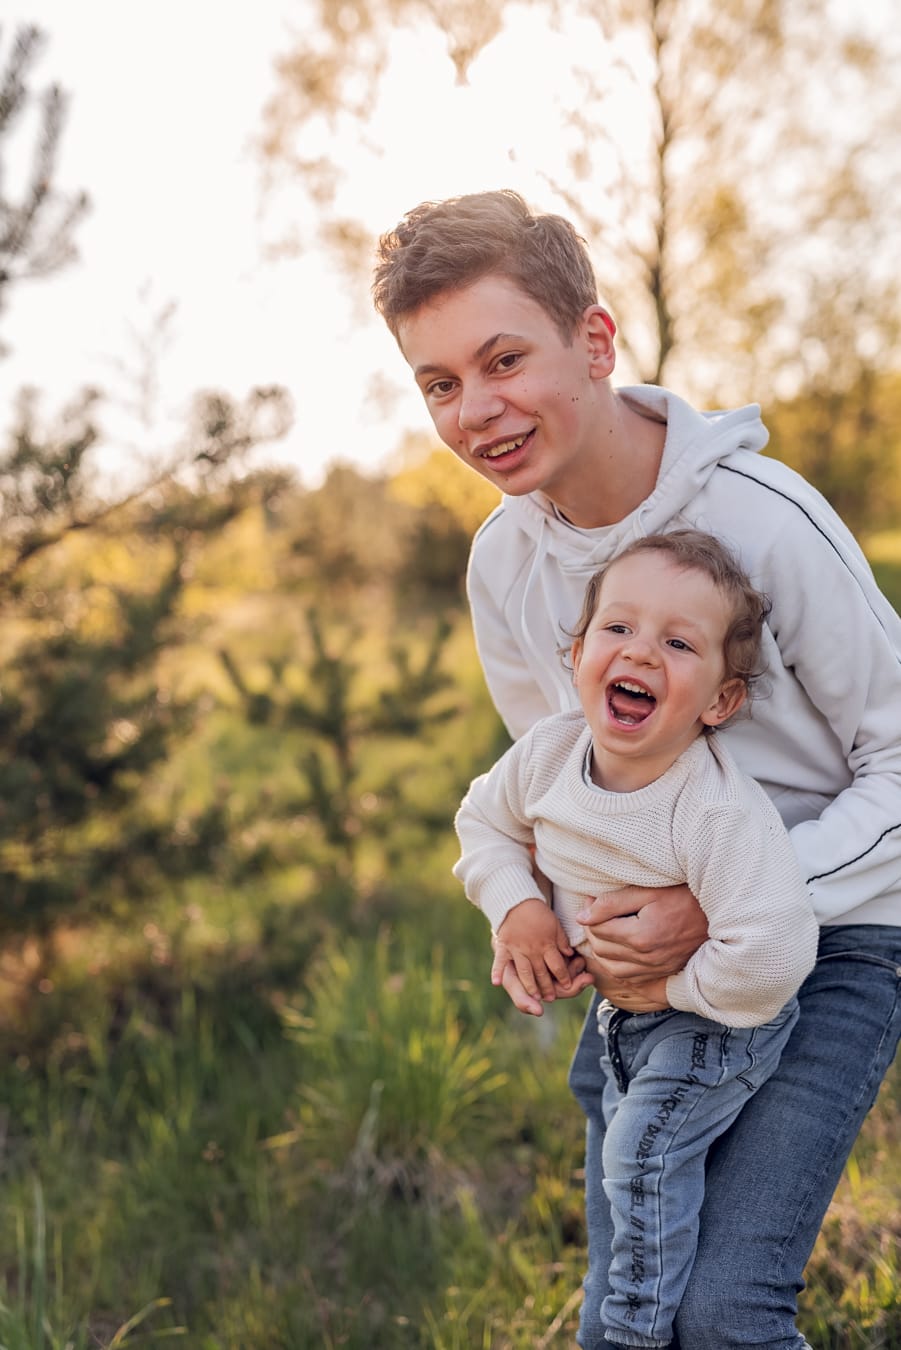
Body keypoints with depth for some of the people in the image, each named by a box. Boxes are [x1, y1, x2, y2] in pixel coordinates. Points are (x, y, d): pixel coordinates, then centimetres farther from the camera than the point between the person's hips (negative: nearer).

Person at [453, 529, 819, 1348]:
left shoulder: (720, 813, -38)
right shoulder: (548, 752, -17)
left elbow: (770, 955, -42)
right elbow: (486, 820, 4)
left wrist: (678, 987, -27)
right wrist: (514, 903, -13)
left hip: (722, 1017, -7)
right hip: (624, 1009, 7)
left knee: (644, 1150, -12)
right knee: (630, 1141, 21)